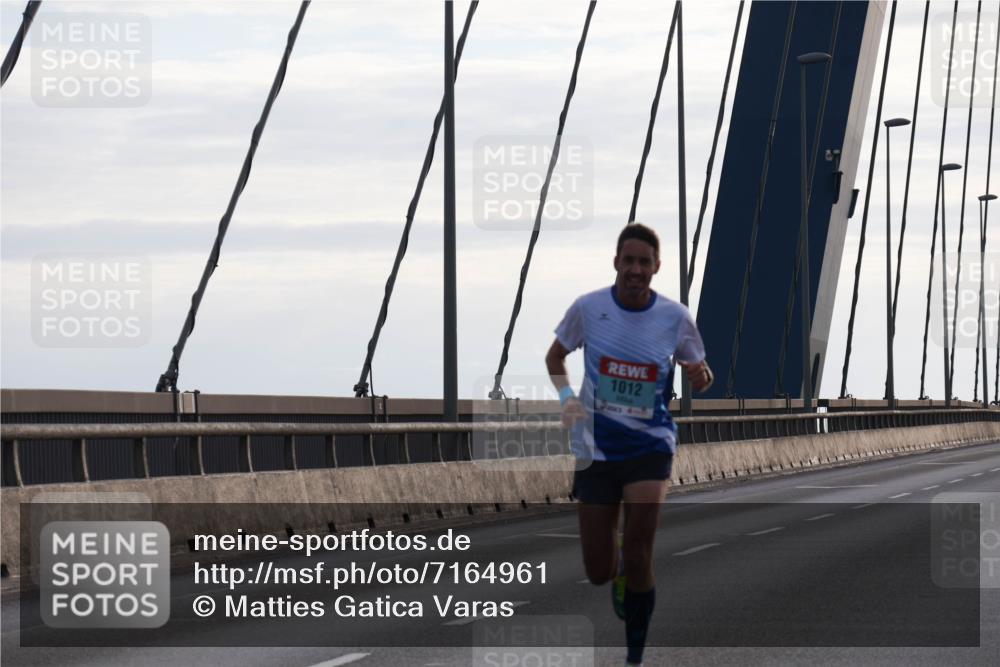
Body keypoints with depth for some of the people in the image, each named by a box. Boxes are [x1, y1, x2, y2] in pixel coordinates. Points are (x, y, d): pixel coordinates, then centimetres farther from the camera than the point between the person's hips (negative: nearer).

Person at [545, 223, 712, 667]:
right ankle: (619, 568, 41)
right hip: (596, 450, 1)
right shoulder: (588, 308, -6)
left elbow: (696, 375, 9)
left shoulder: (676, 317, -5)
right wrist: (566, 396, -8)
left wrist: (701, 377, -15)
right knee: (598, 572, 3)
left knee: (638, 557, -16)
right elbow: (556, 356, 10)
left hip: (650, 446, -1)